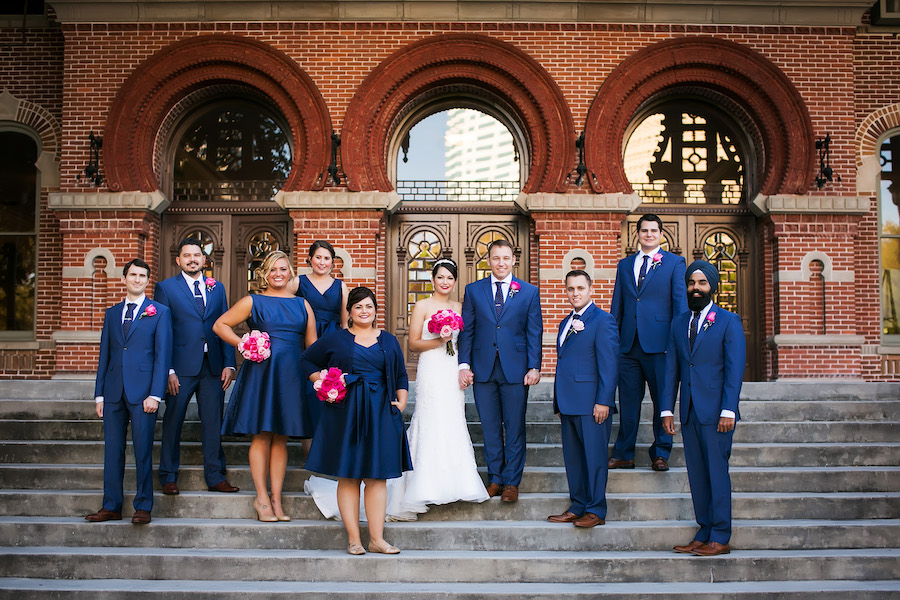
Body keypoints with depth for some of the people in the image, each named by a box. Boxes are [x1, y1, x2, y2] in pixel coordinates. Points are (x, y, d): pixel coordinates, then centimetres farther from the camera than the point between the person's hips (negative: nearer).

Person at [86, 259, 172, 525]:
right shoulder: (112, 313, 17)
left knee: (143, 450, -2)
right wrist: (99, 395, 9)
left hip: (142, 392, -4)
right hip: (114, 391, 4)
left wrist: (155, 394, -11)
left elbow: (162, 355, -2)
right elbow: (104, 355, 16)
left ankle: (143, 507, 7)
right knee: (112, 450, 7)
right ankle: (111, 506, 15)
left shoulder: (160, 312, 4)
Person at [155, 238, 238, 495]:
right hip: (181, 367, -3)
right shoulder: (166, 288, 4)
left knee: (213, 423, 6)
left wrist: (229, 364, 3)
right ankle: (169, 477, 16)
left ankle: (215, 477, 14)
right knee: (173, 422, 4)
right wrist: (167, 370, -9)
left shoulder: (217, 288, 14)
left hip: (213, 366, 3)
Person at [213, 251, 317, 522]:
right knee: (261, 435, -2)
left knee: (281, 437, 6)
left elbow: (312, 345, 13)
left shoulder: (302, 305, 13)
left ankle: (276, 499, 11)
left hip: (291, 375, 3)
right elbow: (220, 324, 8)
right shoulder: (252, 302, 5)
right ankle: (262, 498, 6)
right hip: (261, 372, -3)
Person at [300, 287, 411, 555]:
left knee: (377, 476, 1)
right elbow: (307, 360, 13)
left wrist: (402, 401, 1)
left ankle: (377, 539, 5)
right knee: (348, 476, 0)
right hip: (345, 413, -2)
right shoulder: (335, 339, 5)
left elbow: (401, 375, 17)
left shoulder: (389, 341, 13)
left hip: (380, 413, 2)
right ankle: (353, 539, 5)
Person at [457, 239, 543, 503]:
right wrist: (464, 364, -3)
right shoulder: (473, 290, 7)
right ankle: (495, 478, 20)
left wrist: (534, 367, -6)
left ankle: (511, 482, 15)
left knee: (514, 428, 4)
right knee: (490, 428, 8)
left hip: (515, 369, -1)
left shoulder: (529, 292, 5)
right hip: (483, 369, 1)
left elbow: (534, 333, 3)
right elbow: (466, 330, 6)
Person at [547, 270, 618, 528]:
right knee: (572, 457, 12)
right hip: (568, 404, 8)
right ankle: (577, 508, 21)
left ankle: (596, 511, 7)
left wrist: (603, 401, -17)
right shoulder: (566, 322, 19)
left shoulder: (602, 320, -6)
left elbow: (609, 364, -12)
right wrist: (559, 402, 17)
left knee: (594, 457, -1)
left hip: (592, 404, -8)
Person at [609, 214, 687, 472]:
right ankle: (624, 455, 16)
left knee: (662, 400, 2)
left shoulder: (674, 262, 5)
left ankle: (660, 454, 14)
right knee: (628, 401, 7)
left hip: (659, 343, -3)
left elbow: (680, 303, 0)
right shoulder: (624, 265, 16)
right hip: (628, 344, 3)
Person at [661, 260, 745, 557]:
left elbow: (735, 368, -6)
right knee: (696, 475, 8)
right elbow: (671, 368, 13)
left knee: (717, 472, -3)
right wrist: (667, 409, 6)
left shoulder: (729, 321, 0)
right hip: (689, 412, 5)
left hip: (716, 412, -5)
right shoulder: (679, 323, 15)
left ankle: (720, 538, 5)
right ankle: (704, 533, 17)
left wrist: (728, 410, -14)